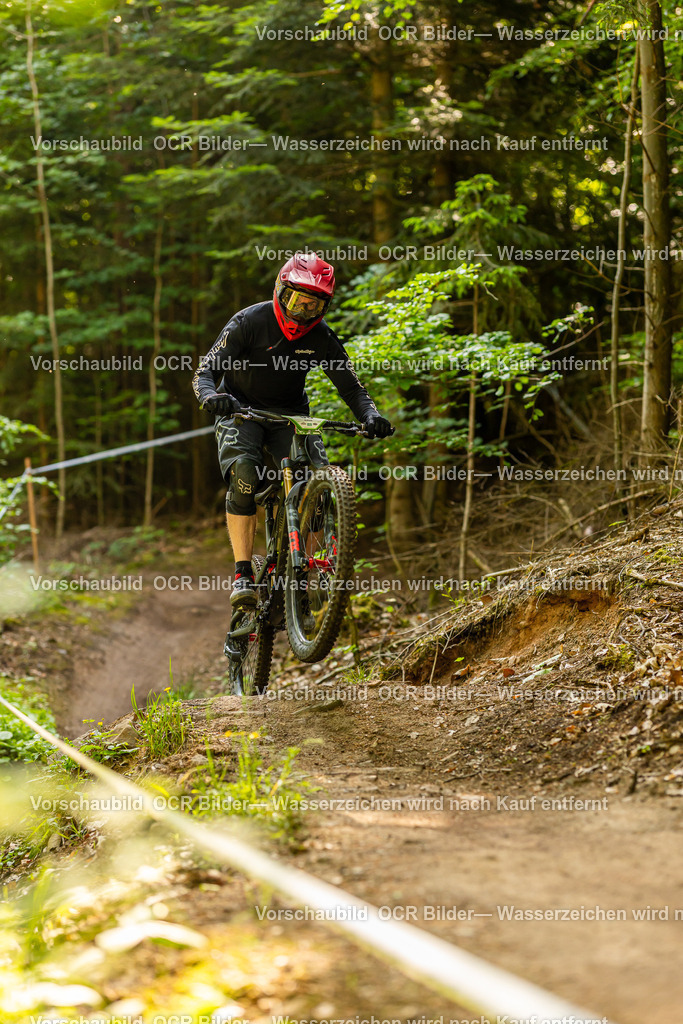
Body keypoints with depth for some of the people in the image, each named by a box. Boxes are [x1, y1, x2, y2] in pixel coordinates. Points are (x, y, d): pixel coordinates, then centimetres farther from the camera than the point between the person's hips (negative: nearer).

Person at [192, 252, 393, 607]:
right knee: (243, 475, -30)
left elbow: (352, 387, -12)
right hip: (241, 408, -2)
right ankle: (243, 574, -26)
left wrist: (370, 415, -34)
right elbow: (205, 371, -23)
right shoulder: (250, 321, -19)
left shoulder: (322, 338, -11)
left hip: (288, 414, 3)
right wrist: (211, 396, -47)